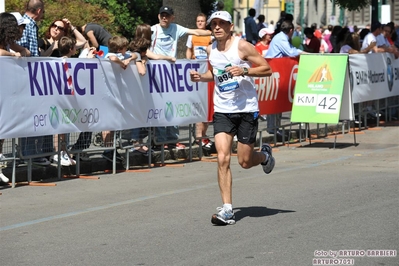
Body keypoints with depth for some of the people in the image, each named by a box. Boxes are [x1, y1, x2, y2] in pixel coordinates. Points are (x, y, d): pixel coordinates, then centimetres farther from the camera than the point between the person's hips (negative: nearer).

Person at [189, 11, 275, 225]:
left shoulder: (242, 46, -10)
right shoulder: (210, 50, 6)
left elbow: (267, 69, -10)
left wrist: (244, 71, -25)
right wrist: (200, 77, 3)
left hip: (247, 109, -4)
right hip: (222, 110, 4)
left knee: (245, 162, 2)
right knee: (222, 158, -11)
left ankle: (264, 155, 39)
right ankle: (227, 210, -9)